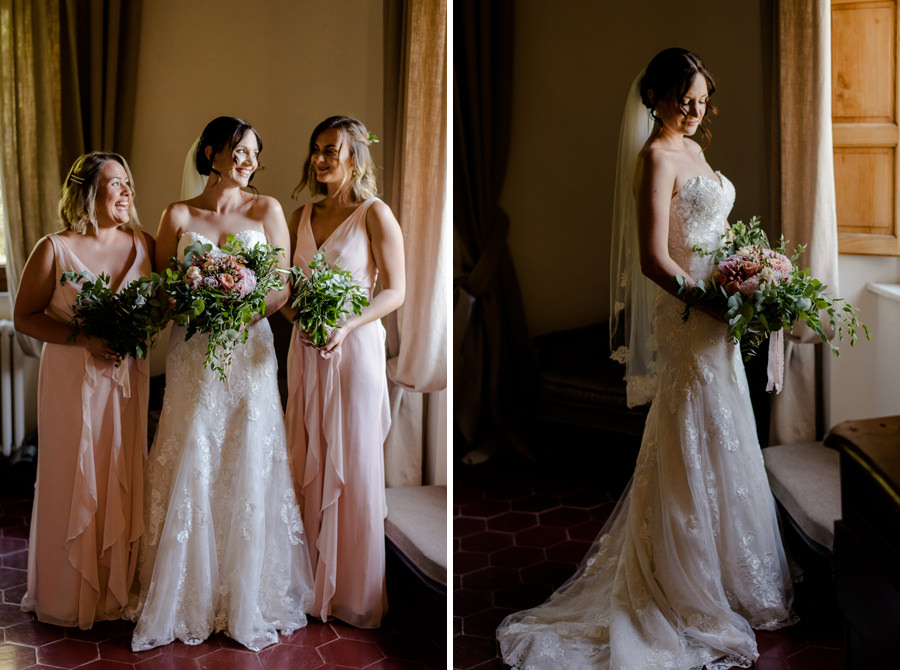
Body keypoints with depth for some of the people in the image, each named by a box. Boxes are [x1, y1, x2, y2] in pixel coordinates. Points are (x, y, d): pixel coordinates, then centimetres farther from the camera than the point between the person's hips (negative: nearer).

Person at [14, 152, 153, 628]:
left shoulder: (144, 244, 5)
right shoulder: (55, 250, -6)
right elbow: (24, 317, -4)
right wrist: (84, 339, -16)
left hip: (129, 380, 4)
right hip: (73, 381, -3)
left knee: (124, 481, 7)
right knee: (75, 484, 3)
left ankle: (119, 589, 21)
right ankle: (71, 596, 19)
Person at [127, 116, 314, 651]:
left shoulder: (267, 210, 4)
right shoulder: (178, 216, 5)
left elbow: (283, 287, 1)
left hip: (249, 353, 0)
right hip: (193, 358, 1)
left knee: (249, 472, 0)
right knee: (190, 471, 1)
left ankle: (250, 599, 13)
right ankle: (186, 598, 16)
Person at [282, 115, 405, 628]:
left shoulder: (375, 214, -6)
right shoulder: (302, 217, 11)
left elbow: (396, 290, -8)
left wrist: (346, 326, -21)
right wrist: (296, 312, -7)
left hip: (354, 349, -5)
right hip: (306, 350, 5)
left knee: (354, 467, 1)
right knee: (310, 465, 8)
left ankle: (357, 594, 14)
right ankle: (318, 583, 20)